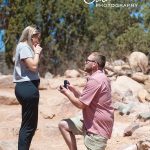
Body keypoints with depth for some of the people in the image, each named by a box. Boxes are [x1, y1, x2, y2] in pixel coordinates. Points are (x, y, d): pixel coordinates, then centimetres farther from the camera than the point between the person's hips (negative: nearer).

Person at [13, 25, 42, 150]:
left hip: (27, 87, 11)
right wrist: (37, 52, -5)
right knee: (29, 125, -7)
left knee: (29, 124, 16)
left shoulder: (25, 47, 21)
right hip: (28, 87, -11)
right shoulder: (23, 46, -9)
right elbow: (33, 66, -17)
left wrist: (35, 52, 12)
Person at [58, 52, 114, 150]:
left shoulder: (94, 80, -22)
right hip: (91, 122, 10)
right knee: (63, 125, 9)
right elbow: (86, 99, 16)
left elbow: (81, 104, -19)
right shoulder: (100, 77, 12)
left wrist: (67, 93, -4)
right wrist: (74, 90, 6)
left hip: (98, 127, -10)